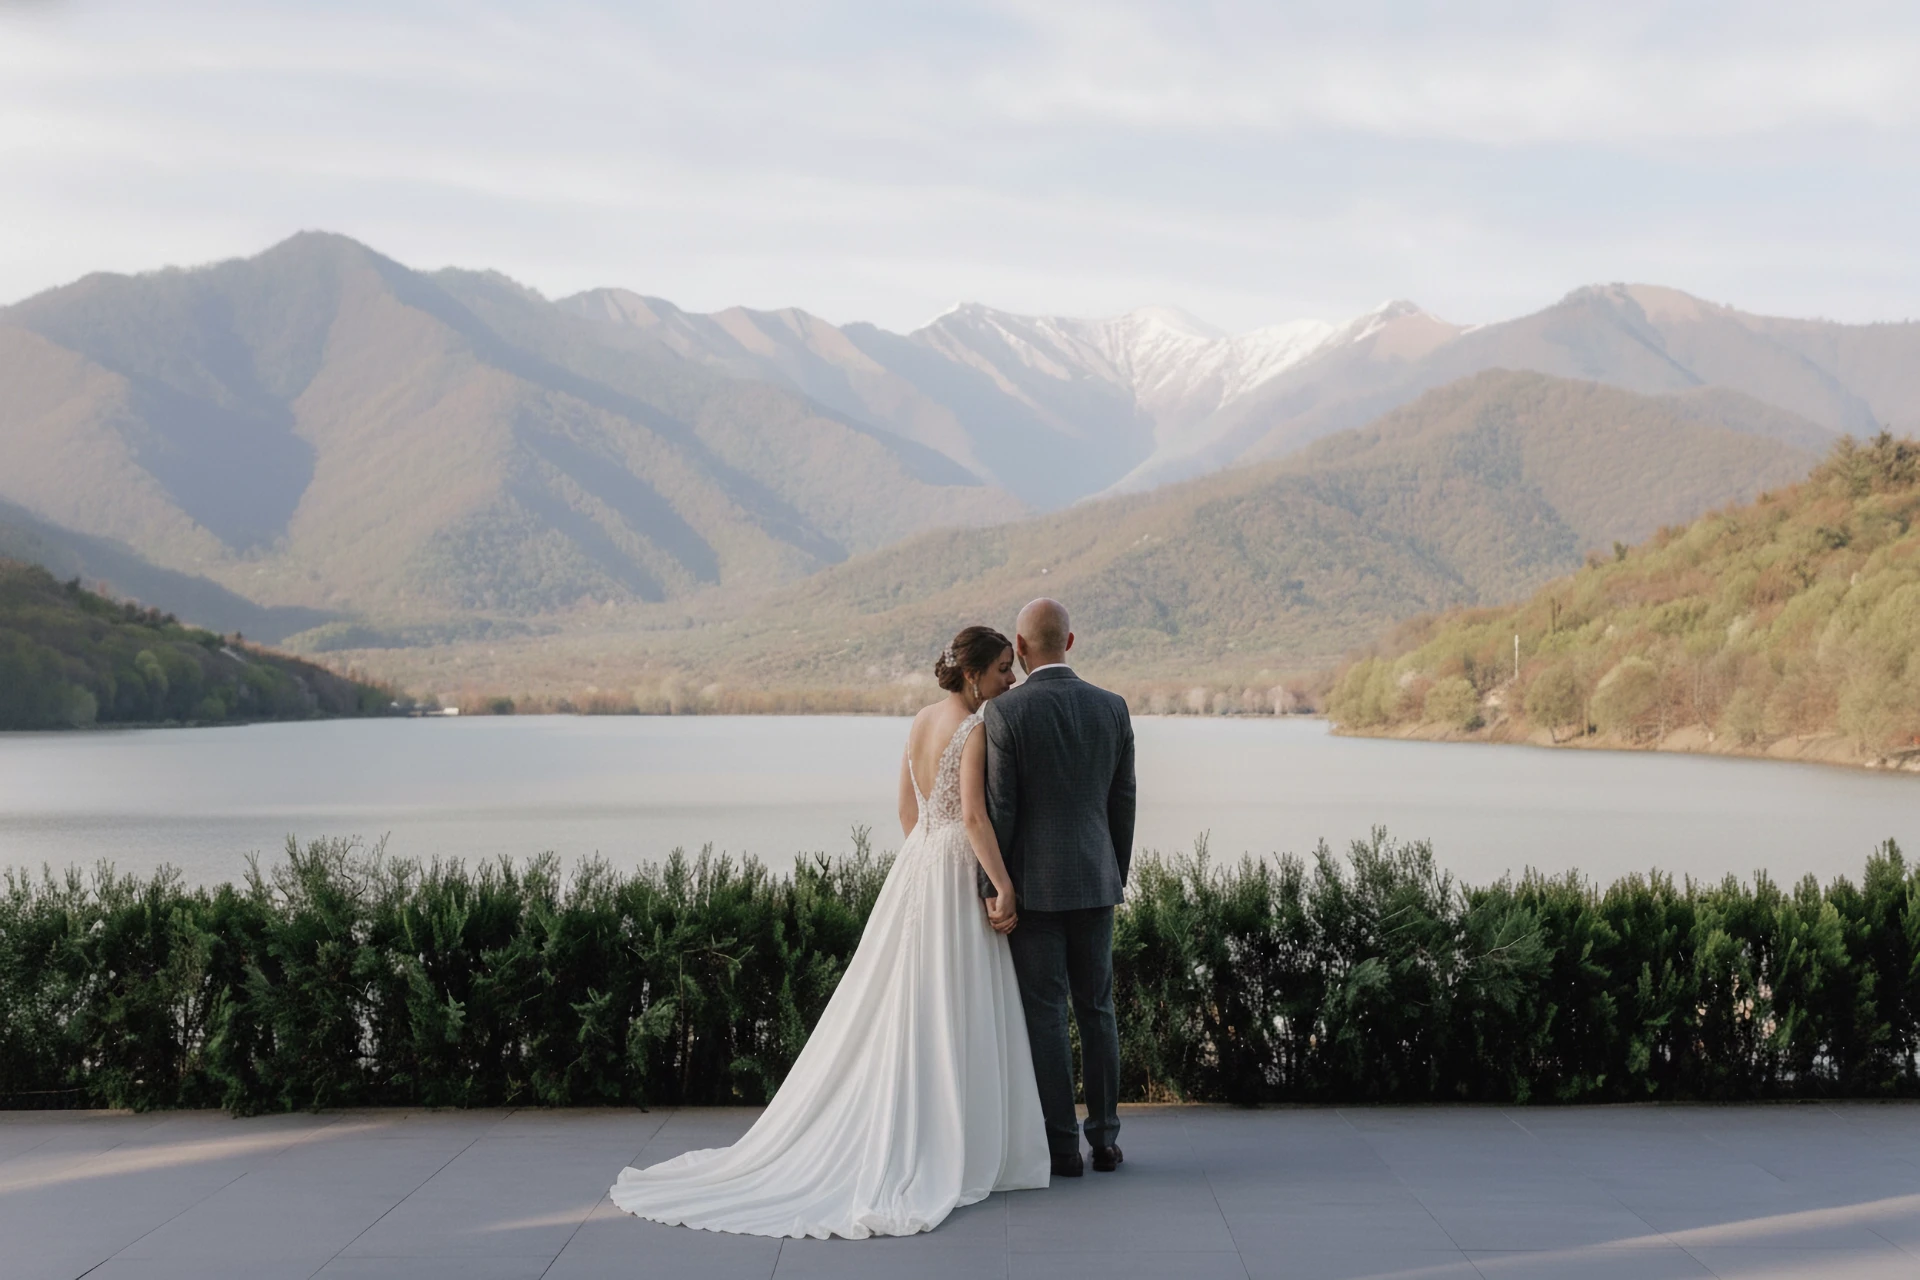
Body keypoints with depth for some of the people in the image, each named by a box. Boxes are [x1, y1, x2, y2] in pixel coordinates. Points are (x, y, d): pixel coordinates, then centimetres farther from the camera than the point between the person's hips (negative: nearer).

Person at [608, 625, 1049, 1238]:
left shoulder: (920, 722, 11)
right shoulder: (974, 730, -14)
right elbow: (974, 814, -23)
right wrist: (1003, 886, -22)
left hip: (915, 870, 8)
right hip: (960, 875, -8)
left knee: (901, 1012, 11)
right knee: (956, 1019, -3)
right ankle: (961, 1151, 2)